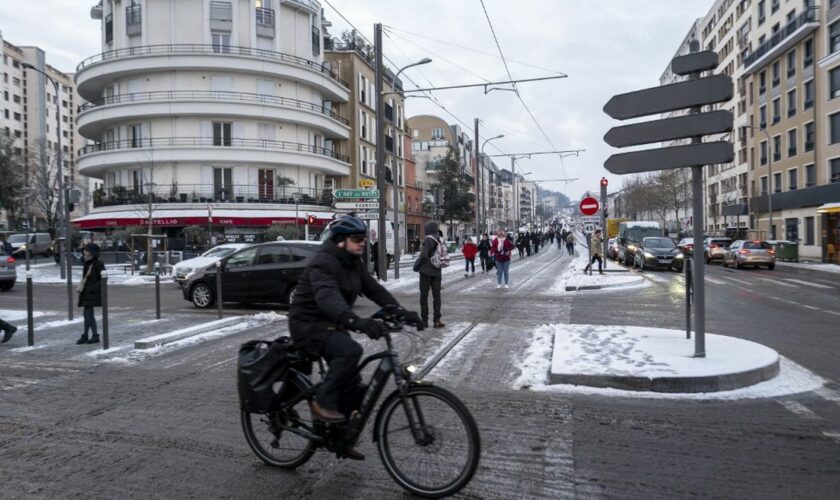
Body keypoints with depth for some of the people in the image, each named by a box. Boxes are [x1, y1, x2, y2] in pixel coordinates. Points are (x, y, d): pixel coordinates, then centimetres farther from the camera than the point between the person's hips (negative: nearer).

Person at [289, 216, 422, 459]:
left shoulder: (353, 263, 5)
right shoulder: (323, 263, -24)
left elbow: (374, 289, -2)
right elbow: (327, 297, -41)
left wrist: (401, 312, -16)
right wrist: (356, 321, -57)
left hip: (332, 325, 9)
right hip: (308, 324, -8)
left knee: (354, 387, 5)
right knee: (350, 350, -34)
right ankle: (323, 402, -16)